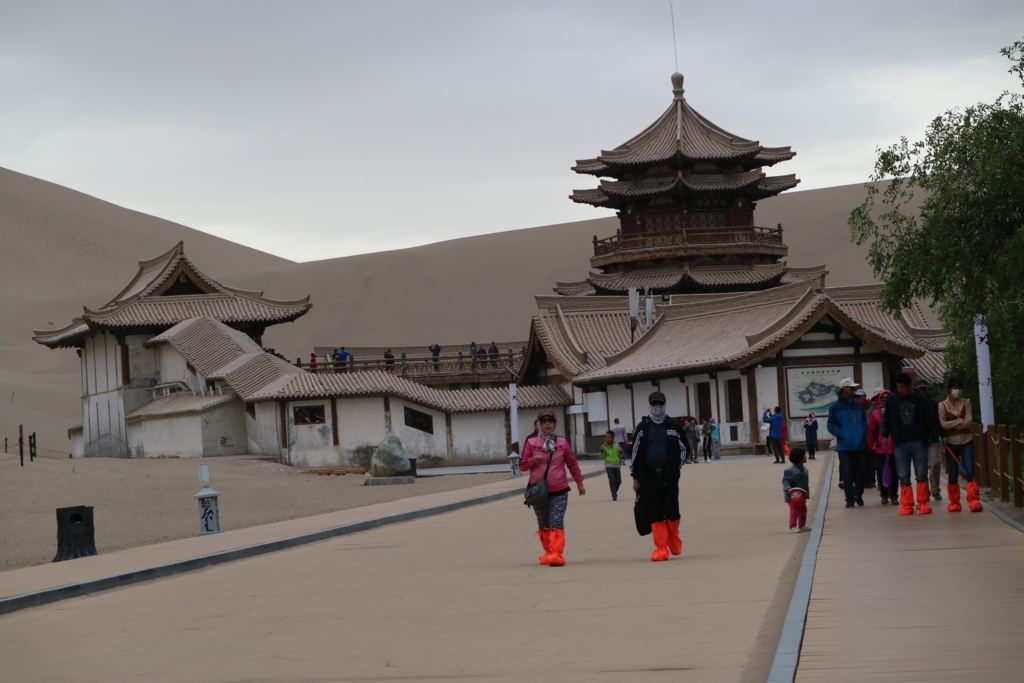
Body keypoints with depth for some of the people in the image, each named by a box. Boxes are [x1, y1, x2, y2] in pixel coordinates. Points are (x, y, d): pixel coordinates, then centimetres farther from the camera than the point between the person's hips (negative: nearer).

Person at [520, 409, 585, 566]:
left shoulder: (562, 443, 2)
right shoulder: (531, 443, 1)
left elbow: (572, 464, 11)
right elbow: (522, 465, 3)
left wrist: (579, 483, 13)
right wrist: (533, 460, -17)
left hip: (559, 491, -1)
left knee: (557, 523, -14)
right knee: (543, 524, 10)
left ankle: (556, 555, -17)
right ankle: (548, 553, 25)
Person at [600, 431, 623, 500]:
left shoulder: (616, 445, 5)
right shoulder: (604, 446, -1)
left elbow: (620, 456, 11)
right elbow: (602, 457, -2)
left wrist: (621, 452, -9)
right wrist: (602, 451, -18)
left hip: (617, 465, 3)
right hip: (609, 465, -3)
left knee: (618, 481, 6)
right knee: (612, 480, -14)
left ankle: (615, 492, 27)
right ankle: (614, 495, -7)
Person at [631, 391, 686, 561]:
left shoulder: (674, 426, 6)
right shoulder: (642, 428, 5)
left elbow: (682, 449, 17)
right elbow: (636, 453, 6)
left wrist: (676, 468, 9)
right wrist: (635, 477, 3)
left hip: (670, 477, 0)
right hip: (649, 477, 0)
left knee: (672, 511, -3)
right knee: (655, 514, -1)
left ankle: (674, 540, 21)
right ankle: (661, 548, 2)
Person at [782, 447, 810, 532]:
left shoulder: (804, 470, 5)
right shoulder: (790, 471, -21)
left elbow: (806, 483, 13)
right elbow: (785, 480, -21)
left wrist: (807, 494, 14)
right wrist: (788, 488, -36)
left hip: (801, 495, 8)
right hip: (793, 496, -8)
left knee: (803, 510, 16)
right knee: (794, 511, -7)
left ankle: (802, 525, 28)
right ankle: (793, 527, 0)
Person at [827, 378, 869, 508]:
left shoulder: (858, 405, 8)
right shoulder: (835, 407, -3)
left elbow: (864, 422, 14)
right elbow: (831, 426, -3)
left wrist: (863, 434, -3)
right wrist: (842, 435, -14)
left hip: (860, 445, 3)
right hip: (844, 446, -3)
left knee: (862, 471, 6)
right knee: (847, 473, -4)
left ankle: (858, 495, 24)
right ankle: (850, 499, 5)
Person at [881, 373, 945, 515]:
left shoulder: (921, 399, -1)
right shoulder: (892, 400, 3)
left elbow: (932, 417, -1)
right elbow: (887, 419, 10)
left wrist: (942, 433, -4)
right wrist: (885, 434, 0)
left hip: (918, 442, -1)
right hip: (900, 443, 1)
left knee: (922, 474, 2)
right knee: (904, 476, 3)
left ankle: (923, 503, 9)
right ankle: (906, 505, 8)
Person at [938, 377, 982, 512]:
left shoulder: (966, 402, 6)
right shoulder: (942, 405, 2)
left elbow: (969, 421, -6)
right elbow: (943, 424, -9)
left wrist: (952, 424, -11)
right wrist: (960, 421, -11)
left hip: (966, 441, 0)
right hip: (951, 443, 0)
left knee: (969, 472, -14)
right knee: (953, 475, 3)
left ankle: (974, 501, -19)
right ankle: (954, 503, 15)